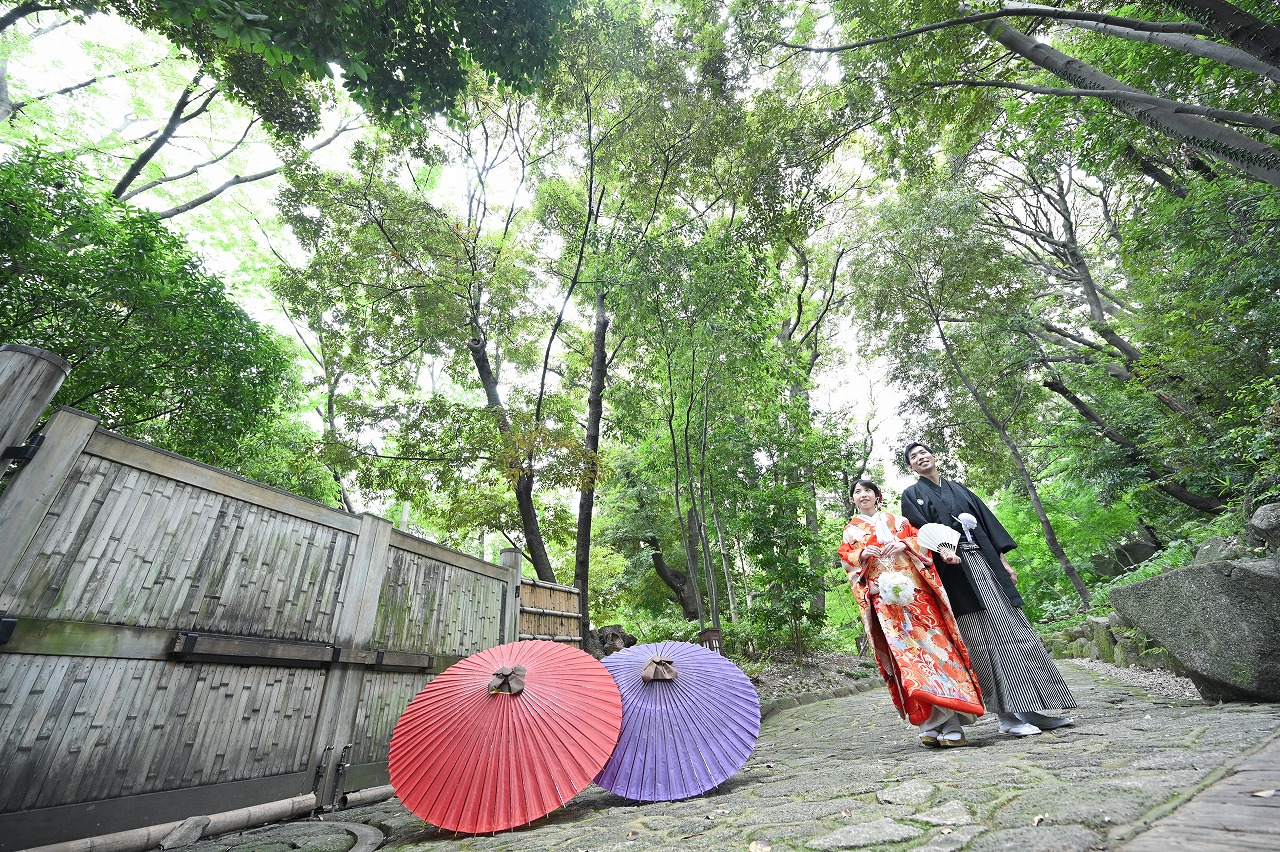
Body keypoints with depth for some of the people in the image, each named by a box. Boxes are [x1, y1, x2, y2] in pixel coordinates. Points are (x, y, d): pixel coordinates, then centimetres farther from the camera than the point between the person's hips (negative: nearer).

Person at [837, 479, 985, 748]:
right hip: (883, 597, -1)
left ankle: (951, 721, -6)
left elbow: (921, 540, 9)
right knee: (903, 651, -9)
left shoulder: (896, 520, 19)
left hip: (913, 589, 1)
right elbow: (847, 561, 8)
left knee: (932, 642, -9)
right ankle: (931, 724, -5)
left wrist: (904, 544, -11)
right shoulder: (851, 530, 17)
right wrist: (863, 554, -11)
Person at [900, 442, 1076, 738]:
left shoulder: (959, 488, 20)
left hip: (986, 563, 5)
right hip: (956, 572, -5)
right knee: (984, 639, -8)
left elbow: (987, 520, 16)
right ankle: (1009, 715, -4)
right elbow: (920, 532, -7)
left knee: (1015, 629, 2)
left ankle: (1034, 708, 9)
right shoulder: (912, 495, 6)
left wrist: (1003, 560, 6)